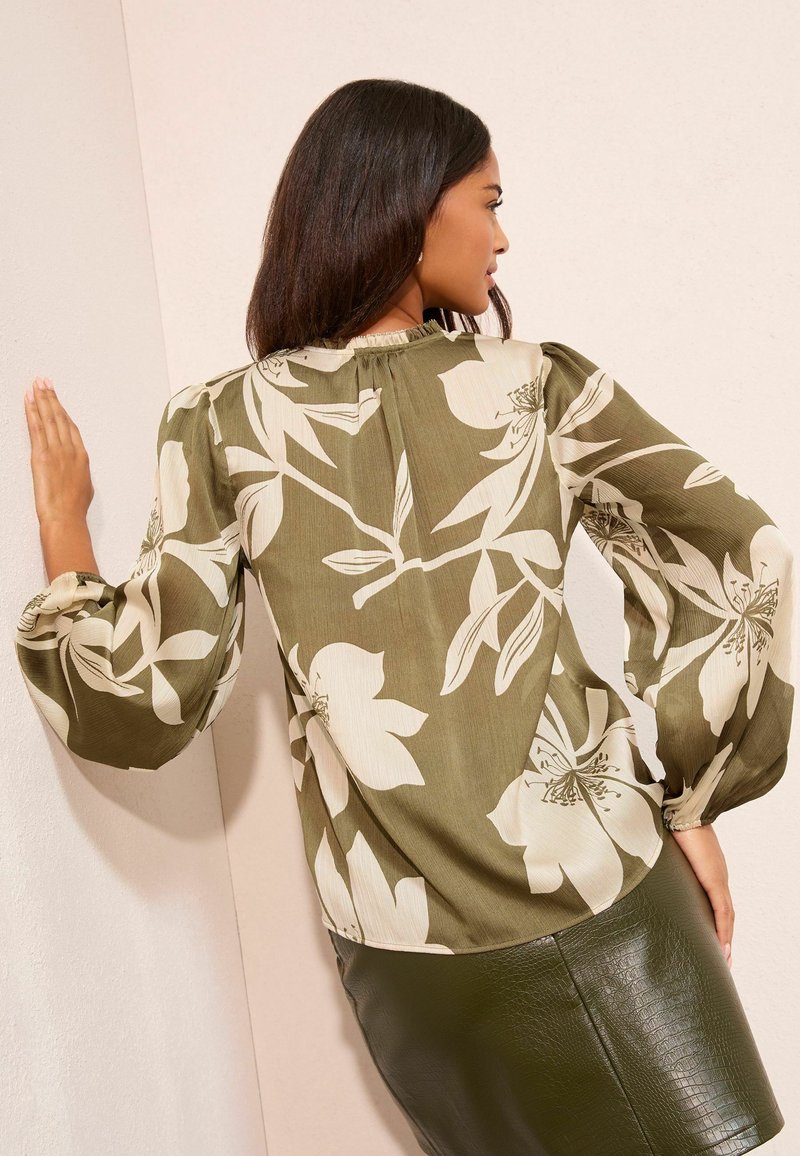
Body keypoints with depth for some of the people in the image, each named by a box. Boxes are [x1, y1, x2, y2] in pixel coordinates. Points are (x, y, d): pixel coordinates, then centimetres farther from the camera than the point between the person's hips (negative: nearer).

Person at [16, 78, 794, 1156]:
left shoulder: (221, 423, -3)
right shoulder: (539, 384, -3)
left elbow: (147, 700, -4)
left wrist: (64, 525, 11)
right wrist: (694, 803, 0)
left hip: (401, 936, 2)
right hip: (601, 889, -2)